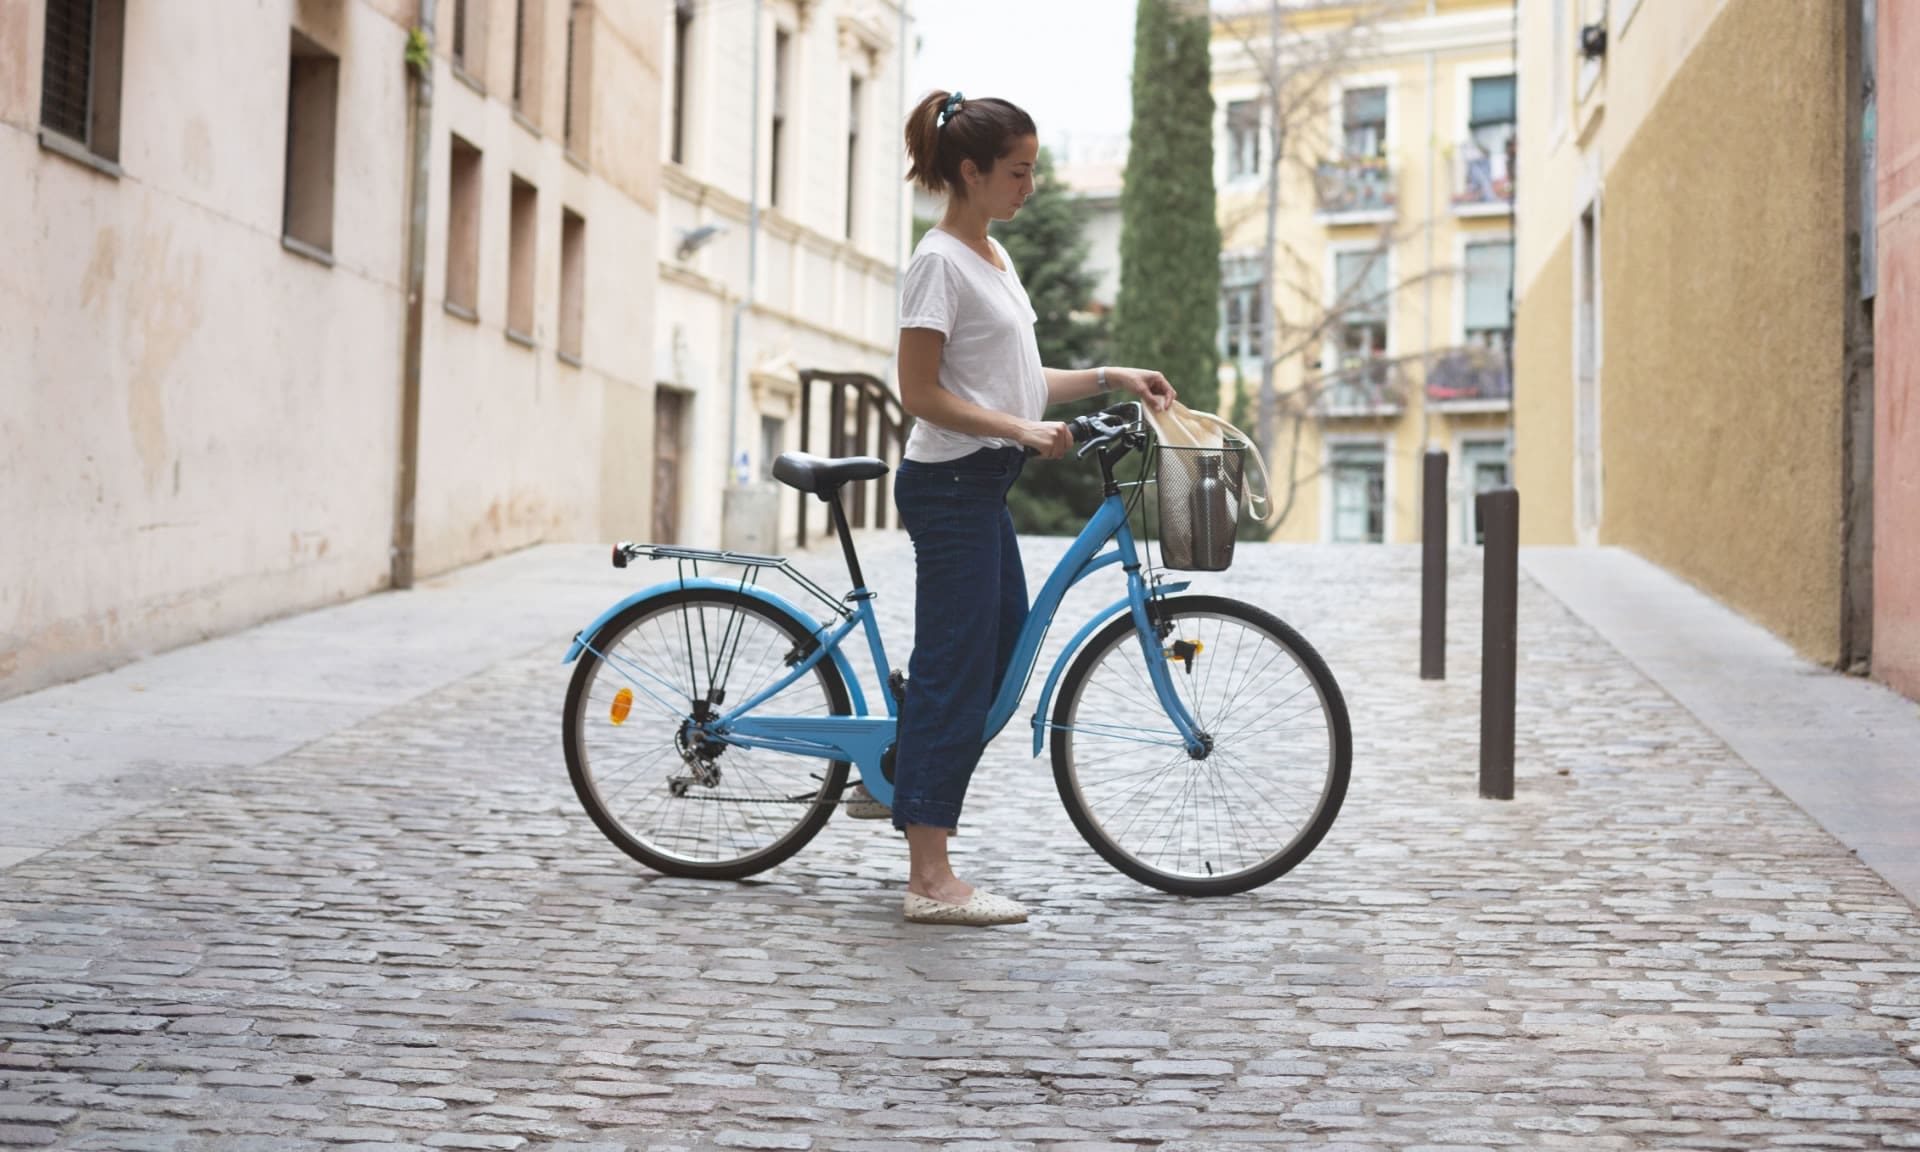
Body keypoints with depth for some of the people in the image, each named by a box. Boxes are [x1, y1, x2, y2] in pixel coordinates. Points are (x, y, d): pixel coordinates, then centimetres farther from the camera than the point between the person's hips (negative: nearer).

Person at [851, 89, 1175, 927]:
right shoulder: (940, 262, -14)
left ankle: (896, 779, 30)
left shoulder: (992, 256, 15)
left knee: (1005, 651, 16)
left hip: (983, 486, 10)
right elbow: (922, 394, -18)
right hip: (949, 485, -10)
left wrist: (1109, 378, 10)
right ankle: (930, 880, -4)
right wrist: (1020, 430, -25)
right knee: (957, 668, -8)